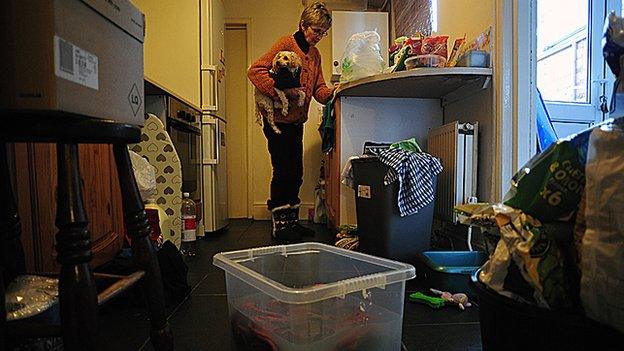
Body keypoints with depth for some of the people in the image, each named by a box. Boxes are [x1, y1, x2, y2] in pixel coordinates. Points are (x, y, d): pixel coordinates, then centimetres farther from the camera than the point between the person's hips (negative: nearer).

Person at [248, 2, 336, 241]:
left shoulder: (315, 55, 17)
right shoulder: (286, 44, -8)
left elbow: (318, 89, 10)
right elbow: (255, 71, -17)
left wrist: (332, 92, -11)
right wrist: (283, 91, -25)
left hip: (296, 122, 8)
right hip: (278, 120, -8)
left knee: (296, 174, 11)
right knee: (283, 172, -5)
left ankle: (291, 221, 24)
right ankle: (278, 226, 7)